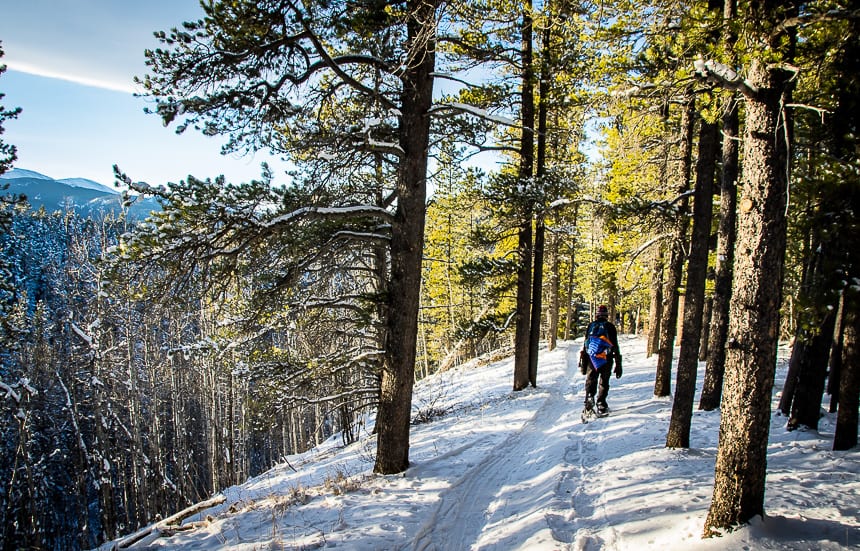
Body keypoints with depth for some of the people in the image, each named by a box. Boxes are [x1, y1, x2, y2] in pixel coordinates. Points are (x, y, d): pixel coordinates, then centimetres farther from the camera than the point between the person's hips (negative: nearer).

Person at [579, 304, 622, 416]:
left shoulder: (591, 326, 7)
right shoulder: (610, 327, 1)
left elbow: (584, 345, 7)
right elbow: (615, 347, 0)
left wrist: (582, 362, 12)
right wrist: (618, 365, 4)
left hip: (591, 359, 1)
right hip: (606, 360, -1)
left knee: (590, 381, 9)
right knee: (603, 383, 9)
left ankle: (589, 396, -15)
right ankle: (601, 406, 6)